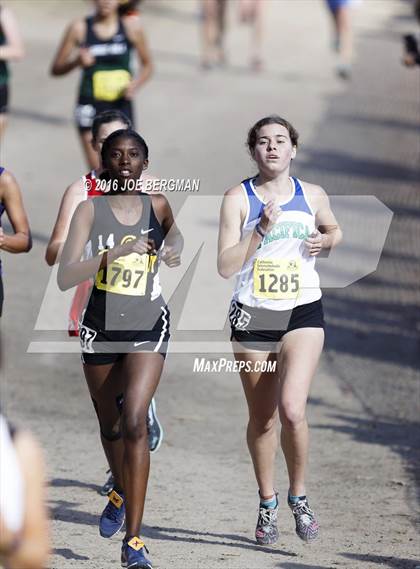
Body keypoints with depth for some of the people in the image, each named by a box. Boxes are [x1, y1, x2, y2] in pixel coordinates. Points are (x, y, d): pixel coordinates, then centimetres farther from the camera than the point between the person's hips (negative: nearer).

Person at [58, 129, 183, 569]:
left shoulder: (156, 205, -1)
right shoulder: (90, 210, -8)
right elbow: (64, 278, -19)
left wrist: (173, 250, 4)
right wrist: (114, 255, -30)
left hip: (148, 328, -1)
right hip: (101, 329, 1)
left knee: (134, 421, -18)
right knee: (109, 427, 16)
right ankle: (120, 492, 51)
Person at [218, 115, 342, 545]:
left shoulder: (312, 196, 4)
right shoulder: (238, 198, -3)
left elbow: (333, 229, 25)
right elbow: (225, 266, -10)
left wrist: (326, 240, 2)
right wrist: (261, 230, -20)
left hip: (302, 315, 0)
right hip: (253, 316, 0)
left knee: (291, 410, -18)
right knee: (261, 418, 8)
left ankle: (298, 496, 3)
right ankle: (267, 502, 28)